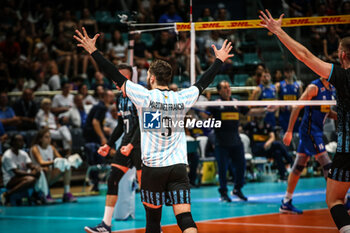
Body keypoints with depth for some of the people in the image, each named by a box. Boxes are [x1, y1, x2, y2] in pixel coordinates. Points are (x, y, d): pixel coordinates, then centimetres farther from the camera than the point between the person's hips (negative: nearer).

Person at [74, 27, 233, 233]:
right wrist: (220, 60, 36)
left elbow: (115, 76, -1)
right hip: (178, 166, 2)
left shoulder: (145, 96, -5)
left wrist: (93, 51, 8)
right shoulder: (182, 99, 4)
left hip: (153, 167, -2)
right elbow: (204, 82, 20)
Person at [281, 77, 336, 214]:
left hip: (317, 131, 9)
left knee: (299, 166, 11)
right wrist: (289, 131, -18)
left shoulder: (331, 89, 11)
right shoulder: (314, 87, -14)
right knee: (327, 164, -10)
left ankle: (286, 203, 15)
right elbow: (297, 108, -15)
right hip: (309, 130, -9)